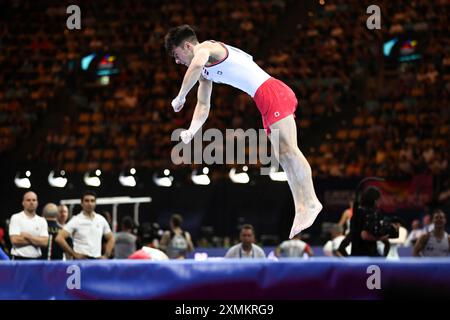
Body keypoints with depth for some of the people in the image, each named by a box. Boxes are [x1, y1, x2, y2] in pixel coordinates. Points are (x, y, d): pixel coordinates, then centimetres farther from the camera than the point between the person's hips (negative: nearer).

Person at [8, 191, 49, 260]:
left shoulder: (42, 221, 10)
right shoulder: (16, 218, 0)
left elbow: (44, 242, -2)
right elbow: (15, 240, -12)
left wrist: (28, 236, -10)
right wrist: (36, 240, -6)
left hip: (36, 259, 4)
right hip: (19, 259, -4)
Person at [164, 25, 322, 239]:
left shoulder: (205, 47, -4)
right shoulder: (205, 72, 26)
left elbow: (197, 64, -28)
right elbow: (203, 105, 28)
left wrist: (180, 97, -21)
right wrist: (191, 131, 12)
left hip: (272, 92, -10)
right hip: (266, 102, 10)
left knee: (288, 150, -15)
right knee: (282, 156, 5)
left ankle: (311, 202, -18)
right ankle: (301, 209, 3)